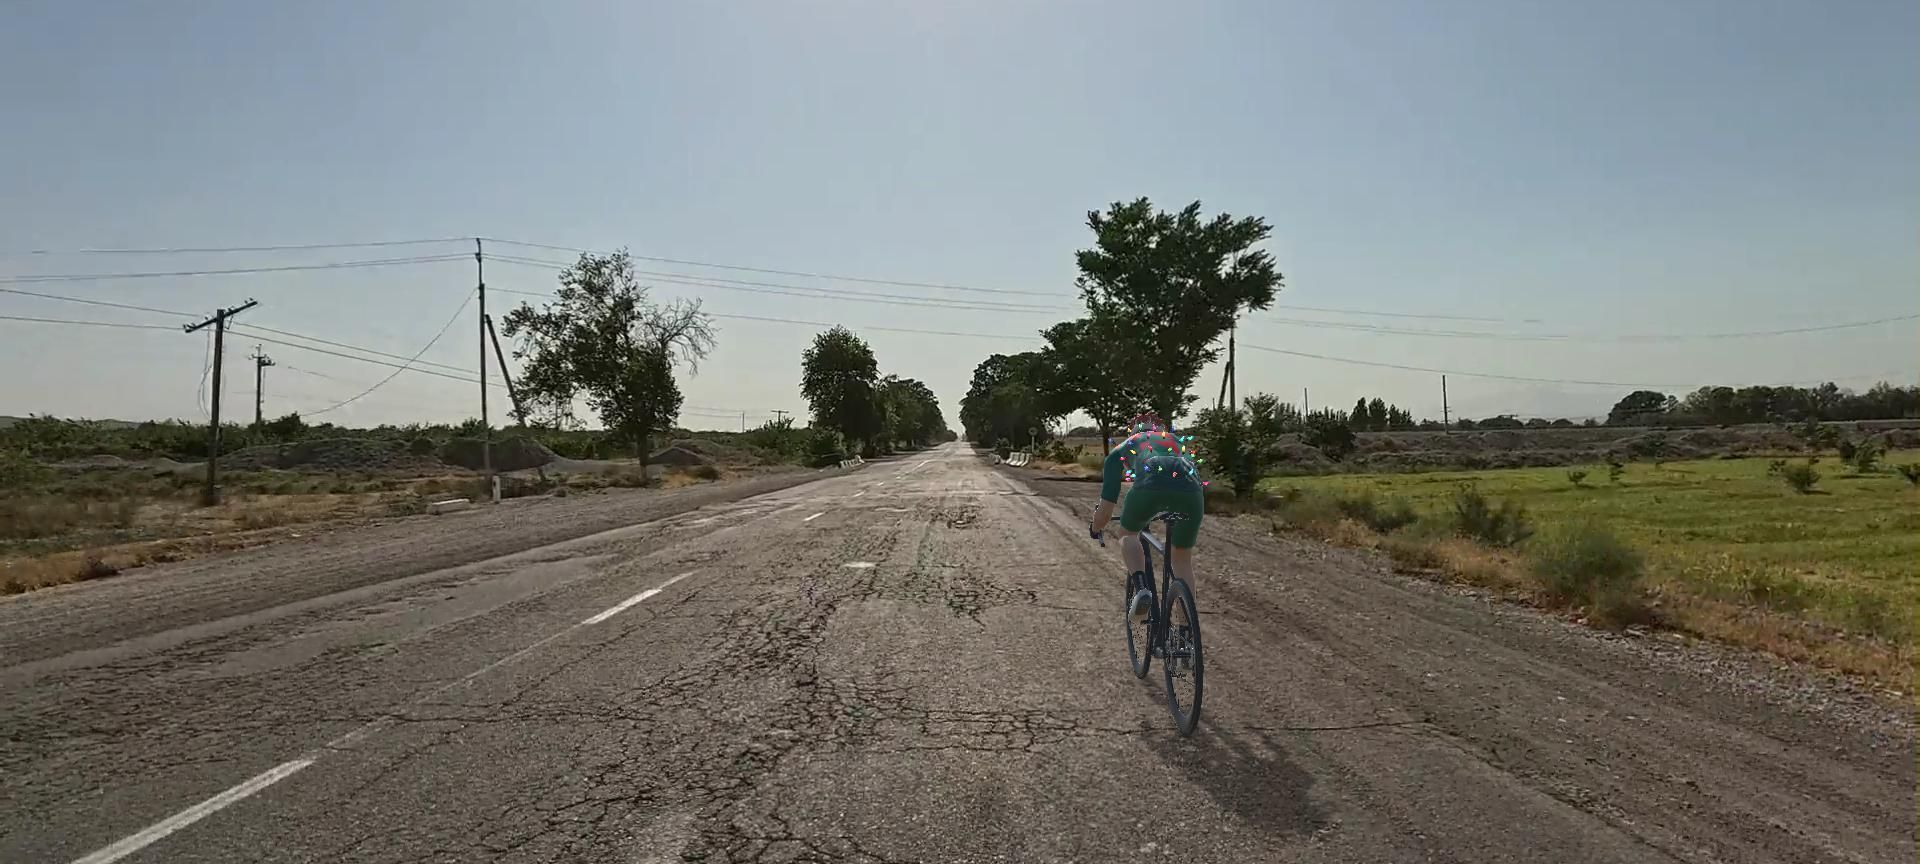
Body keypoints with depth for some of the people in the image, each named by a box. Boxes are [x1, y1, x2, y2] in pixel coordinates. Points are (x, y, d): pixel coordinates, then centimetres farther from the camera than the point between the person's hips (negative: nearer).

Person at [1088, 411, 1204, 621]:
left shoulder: (1122, 449, 33)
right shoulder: (1178, 441, 42)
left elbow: (1106, 511, 28)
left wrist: (1095, 528, 48)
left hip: (1151, 485, -2)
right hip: (1191, 491, 3)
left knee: (1127, 535, 27)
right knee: (1182, 560, 23)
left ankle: (1141, 587, 1)